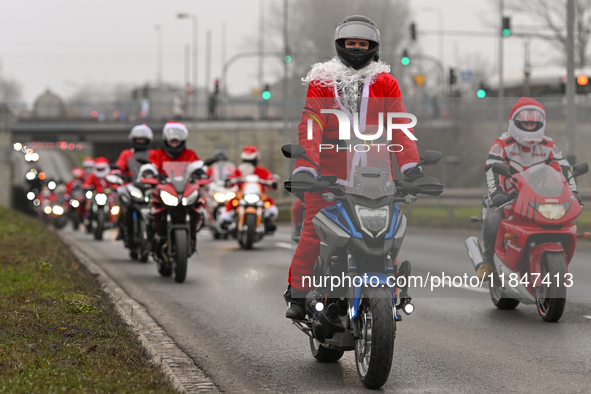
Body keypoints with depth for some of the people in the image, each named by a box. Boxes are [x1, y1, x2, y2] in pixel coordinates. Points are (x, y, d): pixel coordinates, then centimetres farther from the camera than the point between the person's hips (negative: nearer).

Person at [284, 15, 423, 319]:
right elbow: (309, 127, -2)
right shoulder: (321, 81, 8)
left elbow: (400, 125, 2)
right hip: (330, 169, -1)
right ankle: (298, 295, -4)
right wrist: (304, 168, -16)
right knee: (313, 231, -8)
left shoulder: (385, 83, 11)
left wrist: (410, 165, -12)